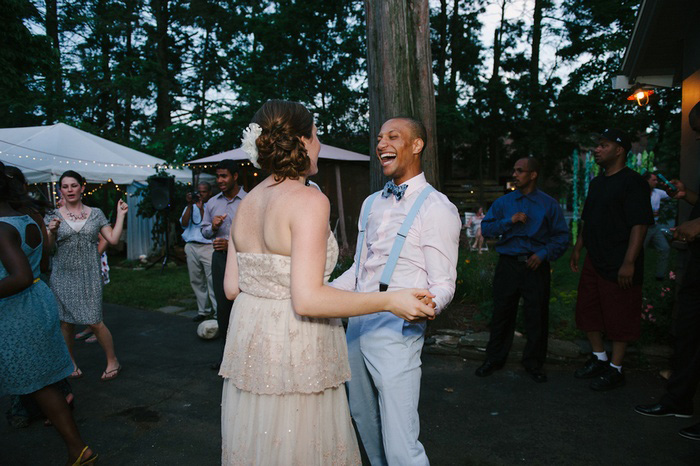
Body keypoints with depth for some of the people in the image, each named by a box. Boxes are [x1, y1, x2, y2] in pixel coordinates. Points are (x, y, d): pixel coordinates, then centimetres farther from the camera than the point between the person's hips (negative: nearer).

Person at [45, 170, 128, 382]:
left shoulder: (95, 214, 5)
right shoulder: (54, 216, 3)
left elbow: (113, 239, 1)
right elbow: (47, 247, -1)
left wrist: (120, 215, 0)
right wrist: (52, 231, -19)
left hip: (89, 276, -1)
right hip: (63, 276, 1)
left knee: (95, 322, -3)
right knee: (66, 322, 9)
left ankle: (113, 362, 14)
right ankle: (71, 362, 30)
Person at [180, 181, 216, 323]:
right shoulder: (191, 207, 18)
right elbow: (184, 224, 3)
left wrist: (201, 208, -10)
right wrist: (190, 205, -4)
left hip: (208, 246, -5)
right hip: (191, 247, 5)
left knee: (212, 280, -10)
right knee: (196, 281, 8)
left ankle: (218, 312, -6)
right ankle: (203, 311, 18)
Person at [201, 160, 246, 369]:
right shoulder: (212, 203, 12)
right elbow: (204, 231, 17)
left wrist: (232, 244, -15)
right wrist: (213, 227, -6)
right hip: (220, 258, 5)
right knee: (222, 307, 10)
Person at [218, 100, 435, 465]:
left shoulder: (247, 202, 5)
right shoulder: (309, 200, -18)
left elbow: (232, 287, 6)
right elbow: (307, 299, -24)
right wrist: (391, 301, -19)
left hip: (249, 344, 8)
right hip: (293, 352, -7)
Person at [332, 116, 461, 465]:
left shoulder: (437, 208, -10)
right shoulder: (371, 204, 13)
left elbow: (443, 284, -13)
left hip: (396, 332, -7)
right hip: (356, 326, 8)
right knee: (365, 424, 22)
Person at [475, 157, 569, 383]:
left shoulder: (549, 204, 4)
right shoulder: (503, 202, 9)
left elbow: (561, 237, 1)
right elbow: (486, 228, 1)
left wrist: (543, 254, -13)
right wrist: (509, 221, -12)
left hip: (535, 266, -1)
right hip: (508, 265, 1)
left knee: (536, 315, 6)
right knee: (502, 313, 7)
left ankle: (534, 362, 24)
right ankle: (494, 358, 23)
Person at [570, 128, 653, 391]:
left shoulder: (632, 181, -12)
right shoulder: (597, 182, 14)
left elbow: (640, 224, -18)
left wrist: (629, 262, -23)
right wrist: (578, 249, 18)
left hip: (618, 265, -9)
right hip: (594, 261, 9)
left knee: (618, 318, 2)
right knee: (587, 310, 15)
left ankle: (615, 370, 15)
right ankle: (599, 358, 31)